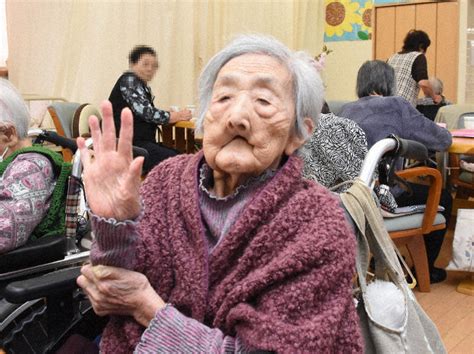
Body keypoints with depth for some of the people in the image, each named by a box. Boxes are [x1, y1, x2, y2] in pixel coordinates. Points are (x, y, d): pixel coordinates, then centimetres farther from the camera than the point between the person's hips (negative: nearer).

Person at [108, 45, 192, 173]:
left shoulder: (144, 86, 20)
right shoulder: (129, 80, -7)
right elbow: (146, 113, -17)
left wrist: (174, 115, 0)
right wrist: (179, 115, -9)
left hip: (141, 141, 9)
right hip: (130, 143, -9)